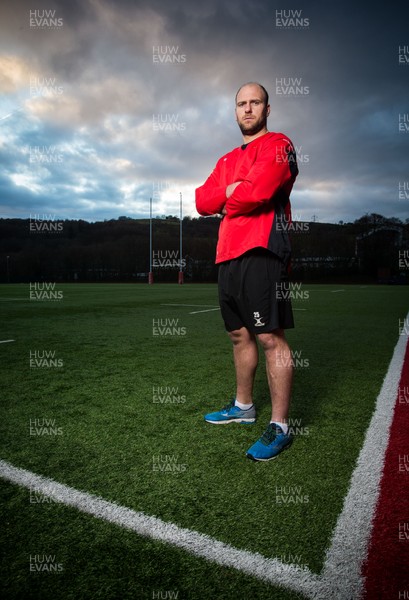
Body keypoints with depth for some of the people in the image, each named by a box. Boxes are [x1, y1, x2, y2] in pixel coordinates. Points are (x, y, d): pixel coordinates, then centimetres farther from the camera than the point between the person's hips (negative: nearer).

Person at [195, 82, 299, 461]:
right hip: (228, 255, 8)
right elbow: (202, 201, 13)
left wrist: (227, 199, 3)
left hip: (261, 252, -8)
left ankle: (279, 427, 0)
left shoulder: (277, 145, 2)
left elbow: (256, 192, -15)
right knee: (239, 335, 14)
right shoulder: (228, 160, 26)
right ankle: (243, 406, 29)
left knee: (270, 337, -9)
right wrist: (235, 188, -2)